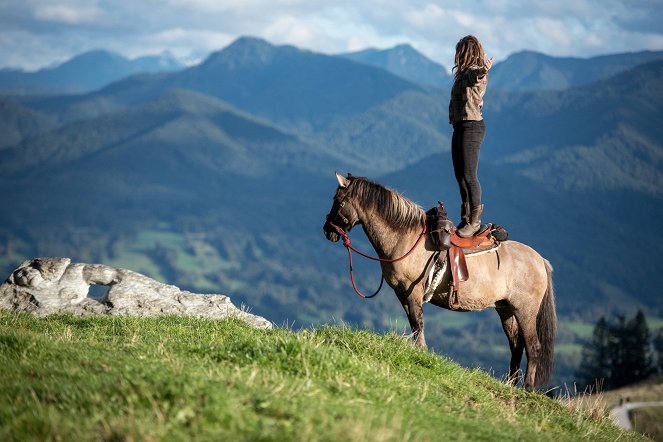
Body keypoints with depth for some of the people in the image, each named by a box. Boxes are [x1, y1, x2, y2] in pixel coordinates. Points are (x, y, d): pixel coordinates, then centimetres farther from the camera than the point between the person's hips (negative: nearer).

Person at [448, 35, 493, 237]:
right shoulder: (464, 74, 16)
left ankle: (475, 220, -9)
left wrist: (482, 71, -59)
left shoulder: (472, 72, -13)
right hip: (460, 128, 10)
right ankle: (467, 218, 22)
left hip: (470, 127, -10)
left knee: (468, 175, -11)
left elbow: (474, 75, -38)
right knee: (460, 175, 14)